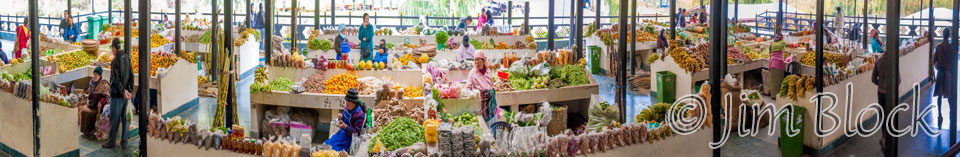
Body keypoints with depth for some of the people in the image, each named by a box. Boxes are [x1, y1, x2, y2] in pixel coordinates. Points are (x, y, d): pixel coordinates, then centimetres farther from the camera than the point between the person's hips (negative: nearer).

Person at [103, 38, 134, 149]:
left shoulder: (115, 61, -17)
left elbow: (116, 79, -21)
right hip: (125, 95, 6)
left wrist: (123, 91, -14)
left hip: (117, 94, -6)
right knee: (125, 118, 9)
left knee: (114, 119, 4)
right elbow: (131, 76, 6)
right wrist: (129, 90, 2)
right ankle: (124, 143, 13)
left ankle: (112, 141, 13)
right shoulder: (127, 58, 4)